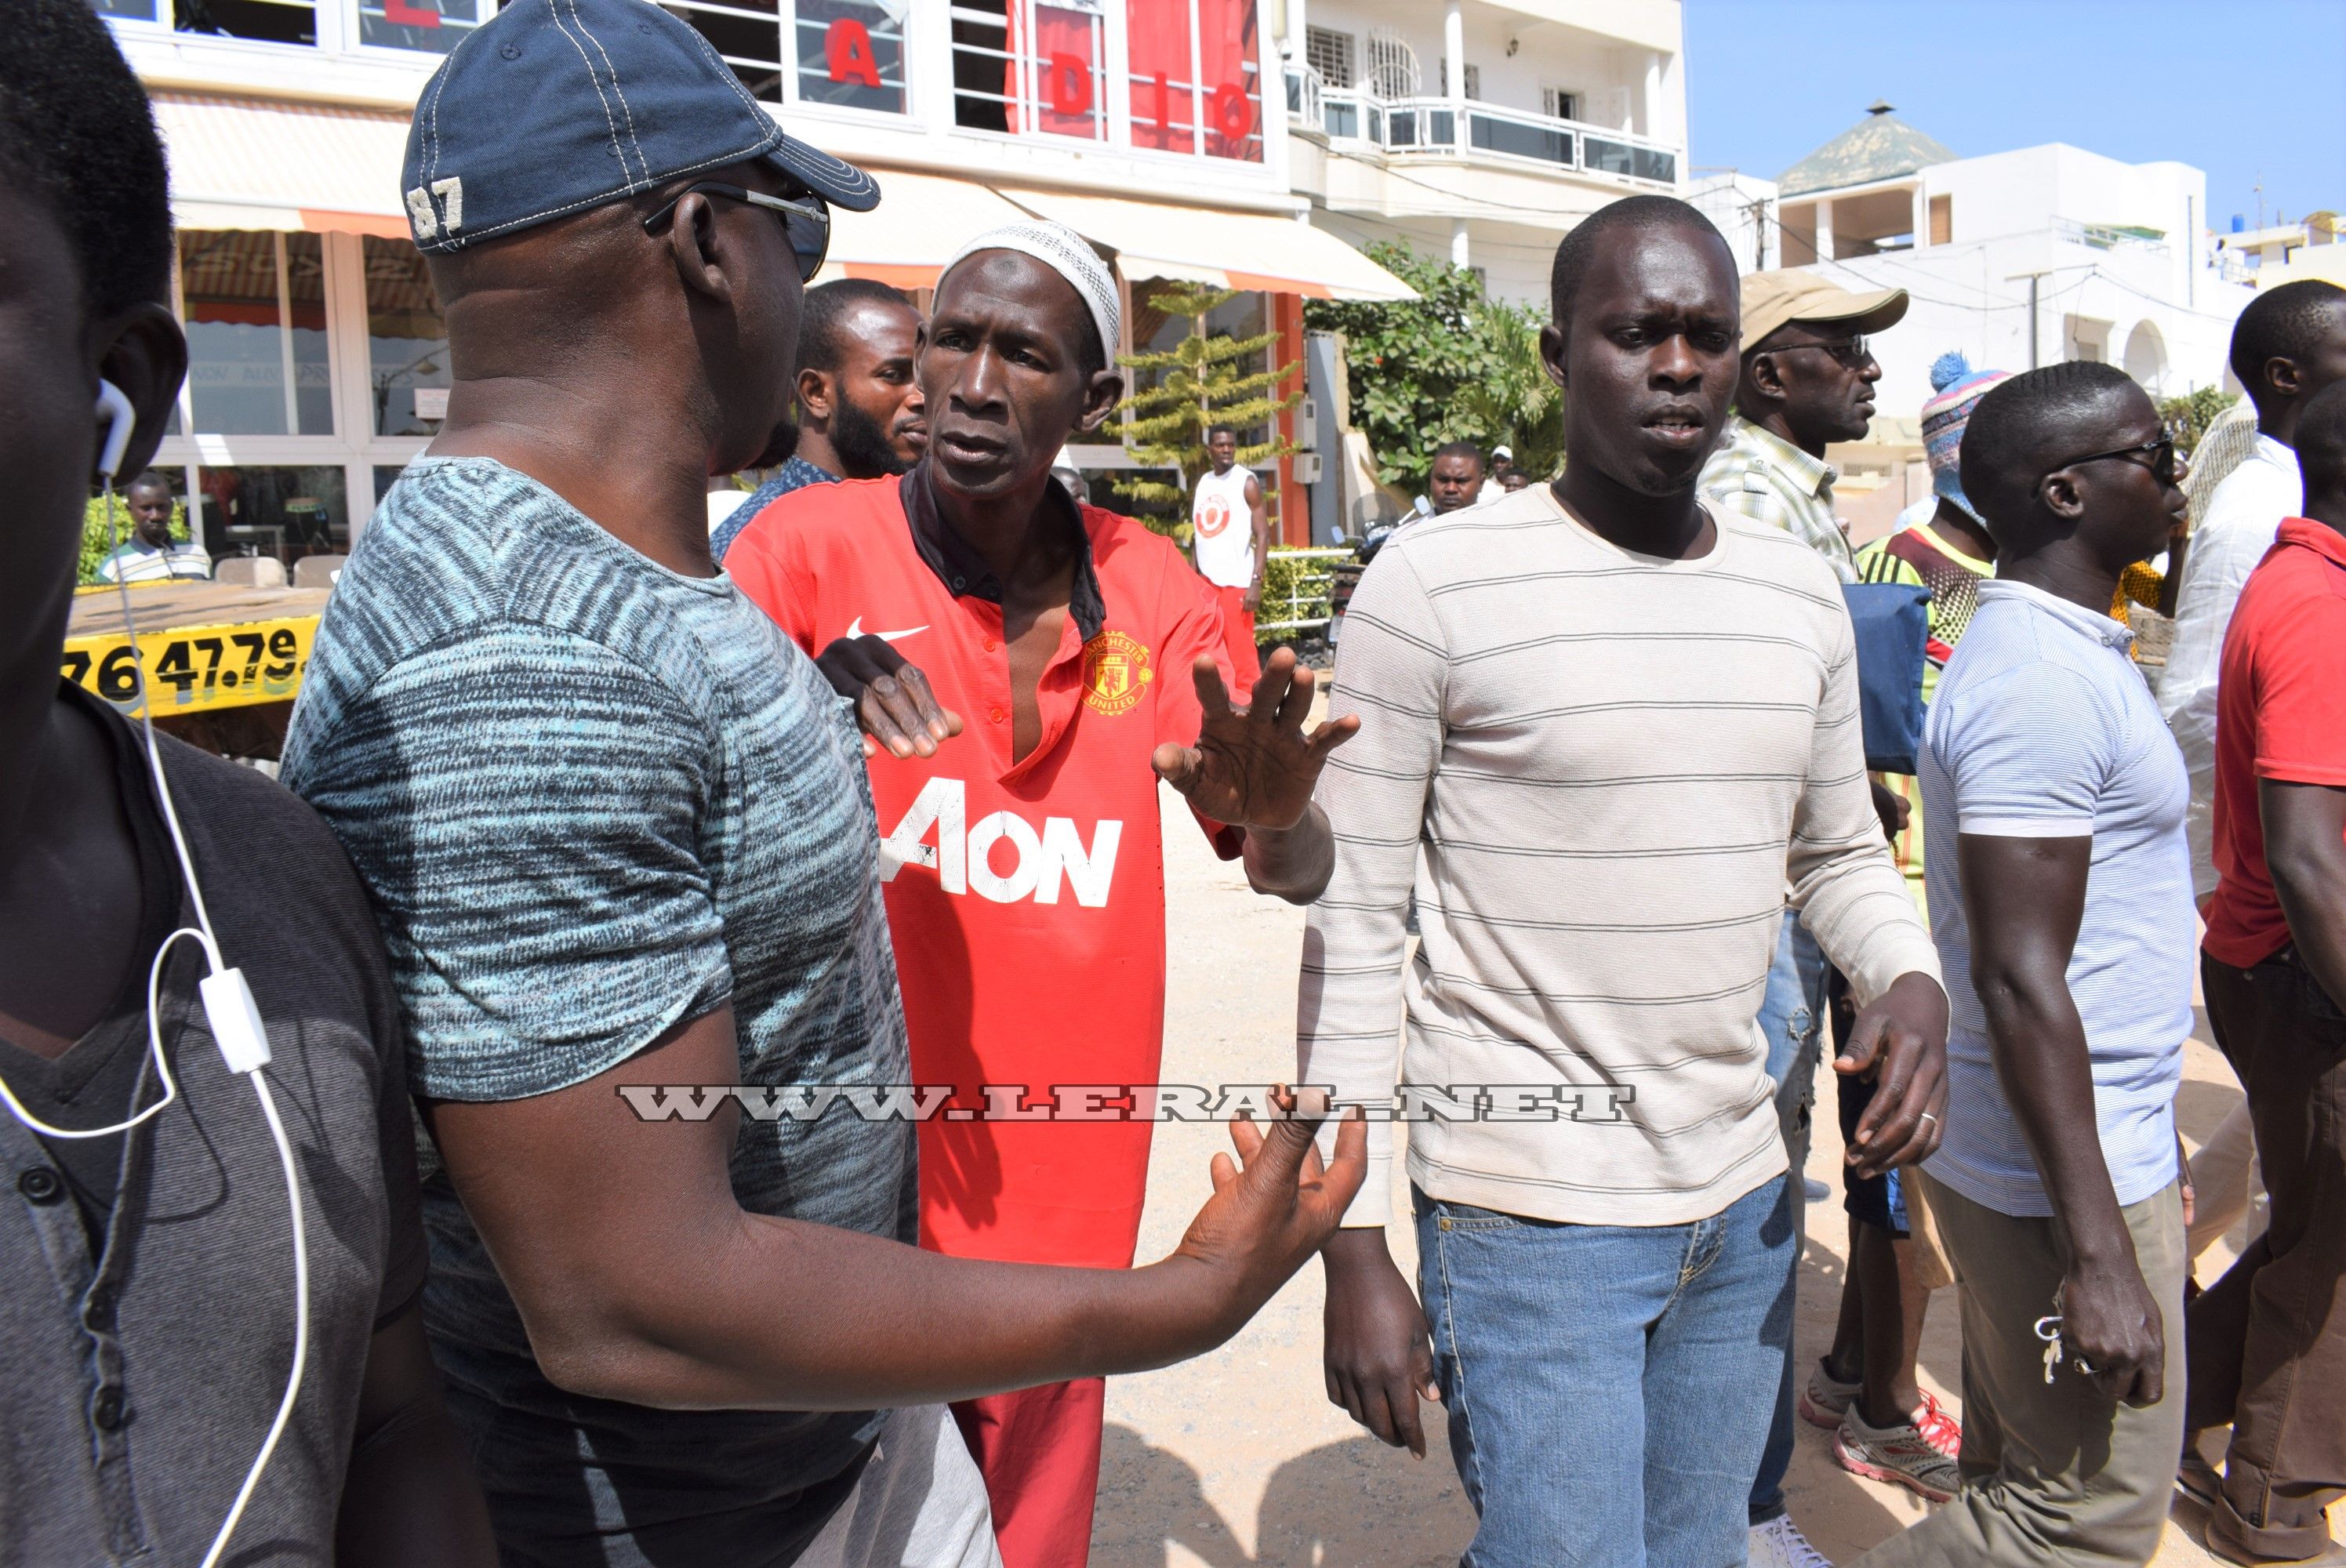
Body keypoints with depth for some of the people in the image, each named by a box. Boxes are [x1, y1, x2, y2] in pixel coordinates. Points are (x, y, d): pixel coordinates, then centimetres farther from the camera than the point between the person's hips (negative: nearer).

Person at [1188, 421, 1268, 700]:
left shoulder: (1246, 482, -5)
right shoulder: (1201, 484, 13)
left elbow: (1263, 535, -10)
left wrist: (1256, 582, -18)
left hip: (1236, 582, -6)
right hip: (1205, 581, 6)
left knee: (1241, 652, -6)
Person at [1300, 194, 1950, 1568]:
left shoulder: (1801, 592, 5)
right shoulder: (1437, 581, -12)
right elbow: (1353, 925, -10)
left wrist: (1911, 980, -6)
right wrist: (1354, 1247, -11)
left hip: (1746, 1203, 6)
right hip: (1531, 1218, -5)